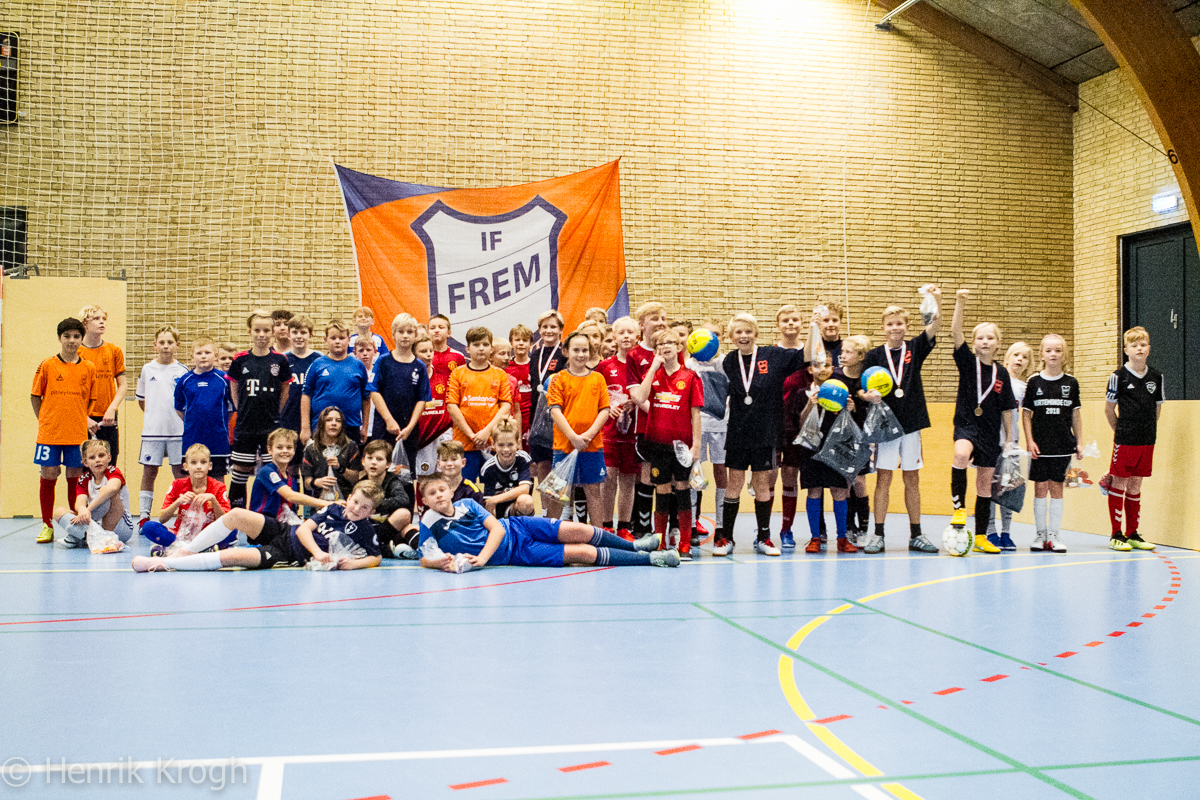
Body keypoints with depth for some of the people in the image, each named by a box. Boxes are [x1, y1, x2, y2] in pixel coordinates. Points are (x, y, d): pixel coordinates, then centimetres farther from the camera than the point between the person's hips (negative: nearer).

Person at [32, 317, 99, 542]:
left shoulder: (89, 368, 5)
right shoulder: (47, 366, 0)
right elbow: (35, 397, 6)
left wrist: (85, 419, 4)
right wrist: (44, 422, 3)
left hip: (78, 433, 1)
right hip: (49, 433, -1)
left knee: (75, 478, 4)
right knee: (48, 476, 2)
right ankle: (47, 526, 13)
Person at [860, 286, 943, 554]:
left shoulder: (915, 348, 5)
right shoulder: (875, 355, 1)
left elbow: (934, 326, -11)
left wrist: (936, 301, -28)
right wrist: (869, 395, -20)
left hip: (912, 423, 2)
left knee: (912, 479, 7)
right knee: (883, 478, -2)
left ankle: (916, 535, 15)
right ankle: (878, 534, 4)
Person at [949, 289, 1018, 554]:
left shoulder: (1001, 373, 4)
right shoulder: (967, 362, -2)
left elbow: (1007, 409, 9)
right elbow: (956, 331, -17)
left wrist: (1008, 438, 8)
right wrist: (960, 302, -27)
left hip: (991, 432, 3)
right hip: (966, 424, -3)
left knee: (985, 482, 7)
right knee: (961, 454, -36)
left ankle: (981, 537, 14)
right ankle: (959, 507, -20)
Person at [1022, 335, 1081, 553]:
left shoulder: (1071, 383, 4)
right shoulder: (1034, 382, 0)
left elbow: (1076, 414, 8)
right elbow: (1026, 413, 2)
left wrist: (1079, 442, 5)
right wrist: (1029, 440, -6)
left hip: (1063, 444, 1)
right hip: (1040, 445, -1)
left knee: (1057, 488, 3)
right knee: (1040, 488, 2)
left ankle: (1053, 535, 9)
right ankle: (1040, 534, 11)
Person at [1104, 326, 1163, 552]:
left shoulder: (1156, 376, 6)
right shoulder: (1119, 376, -7)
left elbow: (1157, 409, 15)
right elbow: (1109, 409, 0)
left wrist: (1148, 430, 9)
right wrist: (1120, 431, 2)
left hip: (1147, 440, 4)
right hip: (1124, 440, -4)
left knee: (1136, 485, 11)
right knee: (1119, 483, -1)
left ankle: (1132, 534, 18)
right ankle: (1116, 535, 5)